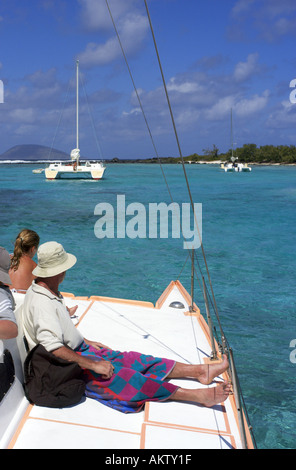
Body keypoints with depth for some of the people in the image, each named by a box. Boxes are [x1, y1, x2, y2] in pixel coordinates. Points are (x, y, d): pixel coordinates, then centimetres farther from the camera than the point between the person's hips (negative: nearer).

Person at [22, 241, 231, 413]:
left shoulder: (49, 293, 8)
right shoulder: (41, 303, -25)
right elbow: (53, 348, -34)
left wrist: (86, 342, 16)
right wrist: (93, 365, -31)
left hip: (78, 351, 10)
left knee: (129, 359, 1)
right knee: (119, 375, -19)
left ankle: (200, 371, 1)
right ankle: (200, 396, -23)